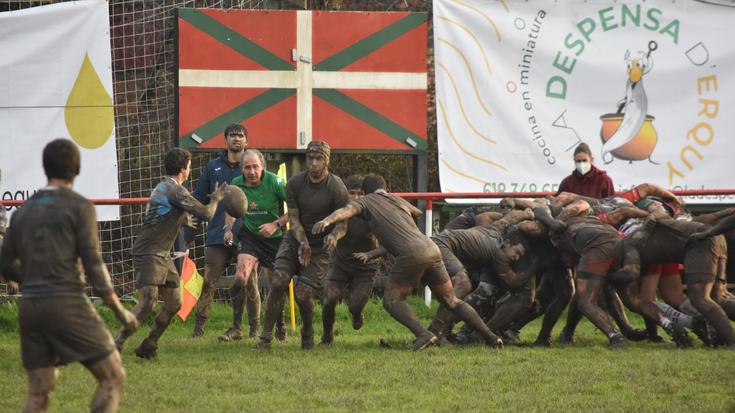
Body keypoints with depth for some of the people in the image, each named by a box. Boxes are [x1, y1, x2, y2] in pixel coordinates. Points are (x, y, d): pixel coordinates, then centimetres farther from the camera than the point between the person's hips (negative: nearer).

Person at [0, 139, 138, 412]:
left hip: (30, 308, 6)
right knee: (112, 377, 3)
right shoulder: (79, 207, -3)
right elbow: (93, 264, -8)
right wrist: (120, 312, -2)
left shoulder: (23, 211, 14)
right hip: (68, 305, -6)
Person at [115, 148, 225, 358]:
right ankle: (116, 344, -20)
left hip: (162, 255, 10)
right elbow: (206, 214, -11)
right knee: (148, 302, -21)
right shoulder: (175, 190, -14)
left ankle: (147, 347, 15)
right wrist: (216, 199, 7)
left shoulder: (165, 187, 18)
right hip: (149, 254, -10)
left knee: (174, 303, 8)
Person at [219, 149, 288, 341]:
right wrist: (228, 228, -1)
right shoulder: (236, 185, -7)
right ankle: (236, 328, -11)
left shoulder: (275, 182, -19)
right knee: (241, 277, -17)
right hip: (250, 236, 2)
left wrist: (276, 224, -23)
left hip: (275, 238, -2)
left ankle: (280, 326, 30)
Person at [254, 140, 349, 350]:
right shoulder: (295, 183, -4)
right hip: (295, 240, 3)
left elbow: (343, 223, -8)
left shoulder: (336, 188, -13)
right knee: (278, 282, -18)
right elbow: (293, 218, -3)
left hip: (320, 246, -3)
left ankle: (308, 332, 16)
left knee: (303, 294, -15)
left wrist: (334, 235, -32)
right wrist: (302, 242, -21)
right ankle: (265, 337, -12)